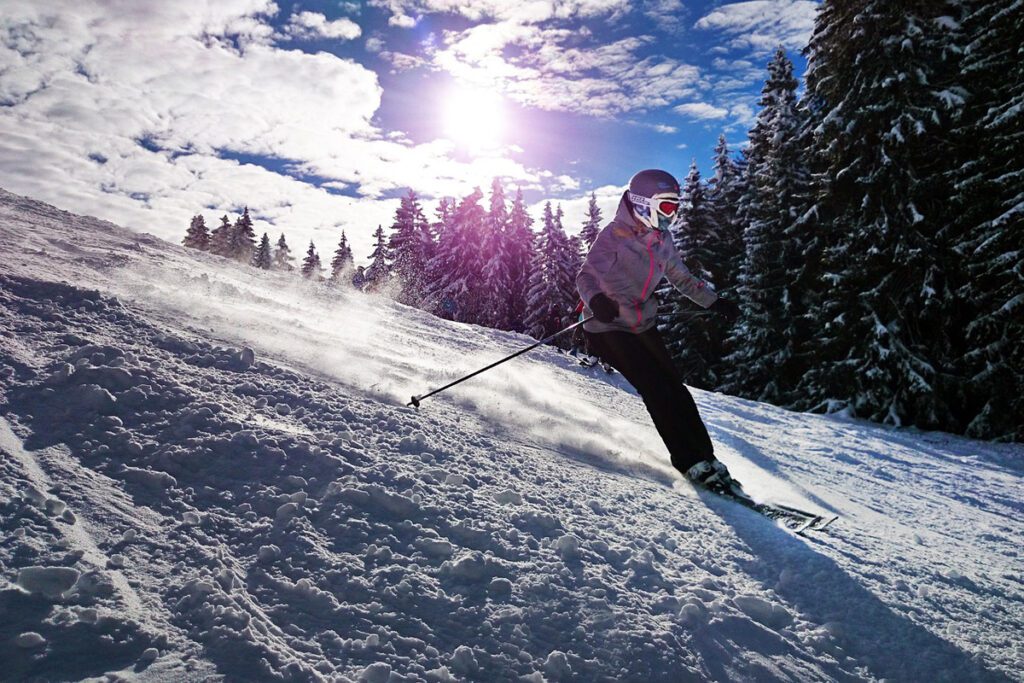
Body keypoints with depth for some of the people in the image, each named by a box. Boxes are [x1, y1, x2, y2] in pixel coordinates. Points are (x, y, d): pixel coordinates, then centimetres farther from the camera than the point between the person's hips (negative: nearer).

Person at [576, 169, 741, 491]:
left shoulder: (662, 240, 7)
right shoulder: (614, 235, -14)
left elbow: (683, 278, 20)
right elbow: (586, 275, -22)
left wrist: (714, 302, 13)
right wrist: (596, 299, -43)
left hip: (644, 326, 7)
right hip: (609, 328, -7)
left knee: (675, 388, 0)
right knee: (657, 391, -14)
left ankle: (705, 457, 9)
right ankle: (691, 462, -6)